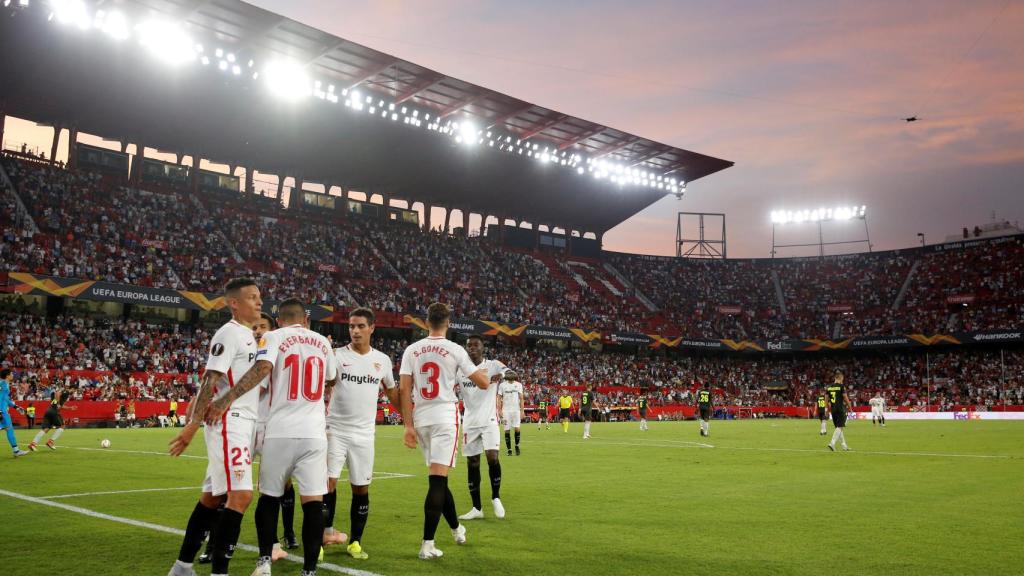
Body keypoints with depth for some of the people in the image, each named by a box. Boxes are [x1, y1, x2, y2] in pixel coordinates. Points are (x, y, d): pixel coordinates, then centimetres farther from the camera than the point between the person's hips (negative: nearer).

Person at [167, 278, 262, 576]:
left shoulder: (249, 337, 18)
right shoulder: (229, 333, -10)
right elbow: (209, 382, -17)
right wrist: (193, 425, -20)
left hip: (244, 424, 10)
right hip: (229, 423, -10)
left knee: (213, 496, 13)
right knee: (240, 495, -14)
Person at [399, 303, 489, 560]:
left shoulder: (411, 350, 5)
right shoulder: (455, 350, -4)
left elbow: (404, 389, 0)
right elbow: (483, 383, 1)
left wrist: (409, 426, 3)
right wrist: (486, 371, 25)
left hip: (421, 419, 4)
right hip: (445, 417, -4)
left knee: (439, 478, 18)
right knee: (438, 481, -5)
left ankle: (457, 529, 33)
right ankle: (427, 544, -8)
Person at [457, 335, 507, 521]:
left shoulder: (492, 365, -3)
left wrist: (502, 375, -40)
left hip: (489, 421, -3)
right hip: (470, 423, 3)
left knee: (492, 457, -18)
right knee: (472, 463, 5)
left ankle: (496, 497, 5)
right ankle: (477, 508, 14)